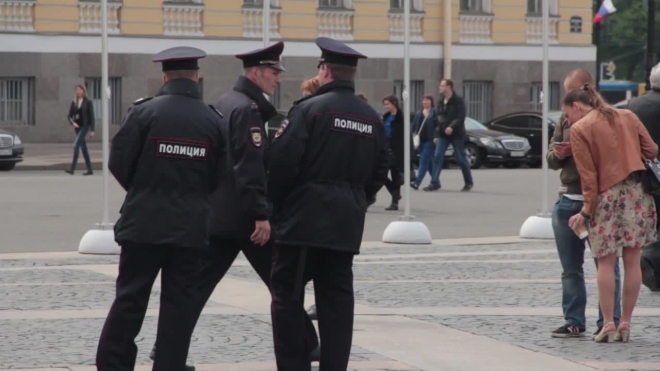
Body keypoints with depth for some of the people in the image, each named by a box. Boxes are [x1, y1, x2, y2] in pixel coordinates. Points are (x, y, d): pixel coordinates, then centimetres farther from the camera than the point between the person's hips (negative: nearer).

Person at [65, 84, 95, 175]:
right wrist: (73, 123, -10)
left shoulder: (88, 102, -4)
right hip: (77, 127, 6)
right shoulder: (74, 102, 8)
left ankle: (72, 168, -20)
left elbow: (91, 116, -5)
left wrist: (92, 130, -9)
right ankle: (90, 169, 16)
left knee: (76, 145, -17)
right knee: (83, 148, 9)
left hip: (85, 126, -6)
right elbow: (69, 116, 10)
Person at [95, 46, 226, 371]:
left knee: (130, 298, 4)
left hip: (144, 222, -1)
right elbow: (220, 177, 7)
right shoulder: (213, 120, 1)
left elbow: (119, 163, -4)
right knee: (179, 302, 6)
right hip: (191, 226, 1)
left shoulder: (145, 112, -8)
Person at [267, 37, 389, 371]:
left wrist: (273, 205, -1)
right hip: (347, 223, 6)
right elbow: (379, 173, 13)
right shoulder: (372, 118, 10)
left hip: (304, 219, -6)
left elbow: (282, 163, -13)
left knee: (288, 294, 1)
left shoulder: (310, 109, -9)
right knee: (336, 298, 8)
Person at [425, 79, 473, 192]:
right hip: (443, 135, 6)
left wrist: (452, 127, -31)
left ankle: (469, 182, 17)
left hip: (456, 134, -6)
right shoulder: (441, 102, 13)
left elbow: (461, 117, -18)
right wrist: (437, 135, 14)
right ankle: (434, 183, -8)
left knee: (461, 158, 2)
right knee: (437, 157, -6)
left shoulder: (458, 101, -9)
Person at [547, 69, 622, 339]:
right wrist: (558, 154, -9)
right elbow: (550, 158, 14)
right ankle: (574, 322, 16)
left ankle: (609, 323, 4)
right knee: (571, 269, 9)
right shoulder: (566, 119, 12)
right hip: (568, 201, 6)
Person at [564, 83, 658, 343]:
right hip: (639, 192, 4)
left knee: (605, 262, 4)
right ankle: (625, 324, 7)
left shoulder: (579, 129, -3)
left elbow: (588, 175, -7)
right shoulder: (627, 116, 11)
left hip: (608, 196, -4)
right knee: (632, 261, 5)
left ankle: (608, 324, -1)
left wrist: (587, 211, -4)